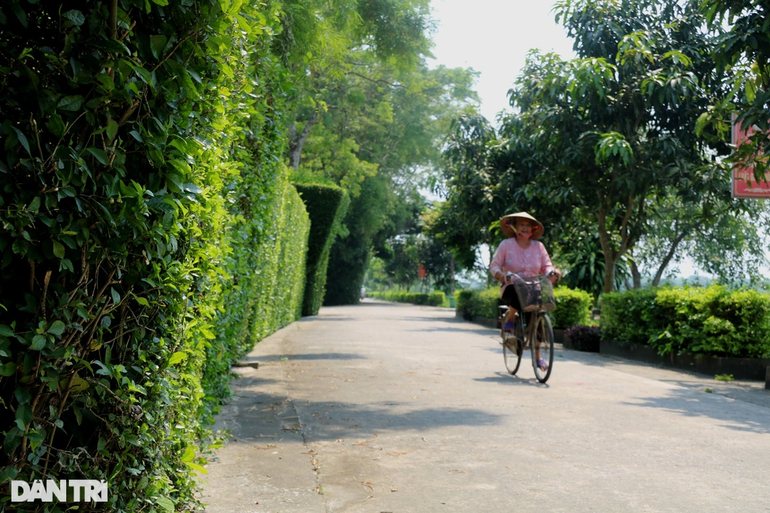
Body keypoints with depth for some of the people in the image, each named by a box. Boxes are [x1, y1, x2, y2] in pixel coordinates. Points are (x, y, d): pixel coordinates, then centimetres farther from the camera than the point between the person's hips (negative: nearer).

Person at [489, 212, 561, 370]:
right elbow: (494, 265, -2)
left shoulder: (538, 246, 9)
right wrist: (500, 274, -24)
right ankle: (509, 319, -6)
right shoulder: (506, 244, 1)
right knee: (519, 295, -39)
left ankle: (537, 356, 1)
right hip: (511, 287, -3)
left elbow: (547, 266, 6)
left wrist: (553, 272, -17)